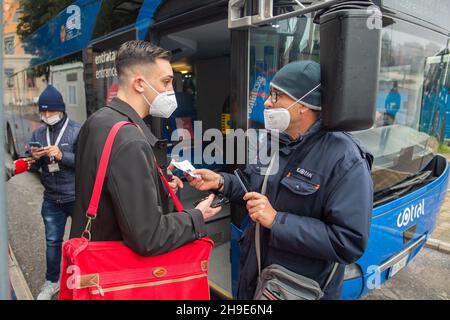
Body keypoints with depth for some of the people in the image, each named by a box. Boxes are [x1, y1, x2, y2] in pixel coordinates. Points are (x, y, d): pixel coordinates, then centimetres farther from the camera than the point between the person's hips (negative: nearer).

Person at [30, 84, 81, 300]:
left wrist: (62, 156, -28)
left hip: (77, 197, -4)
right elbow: (33, 167, 11)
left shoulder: (77, 131, -11)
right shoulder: (38, 134, 5)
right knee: (52, 241, 16)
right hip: (51, 199, 5)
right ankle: (52, 281, 36)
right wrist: (35, 159, -11)